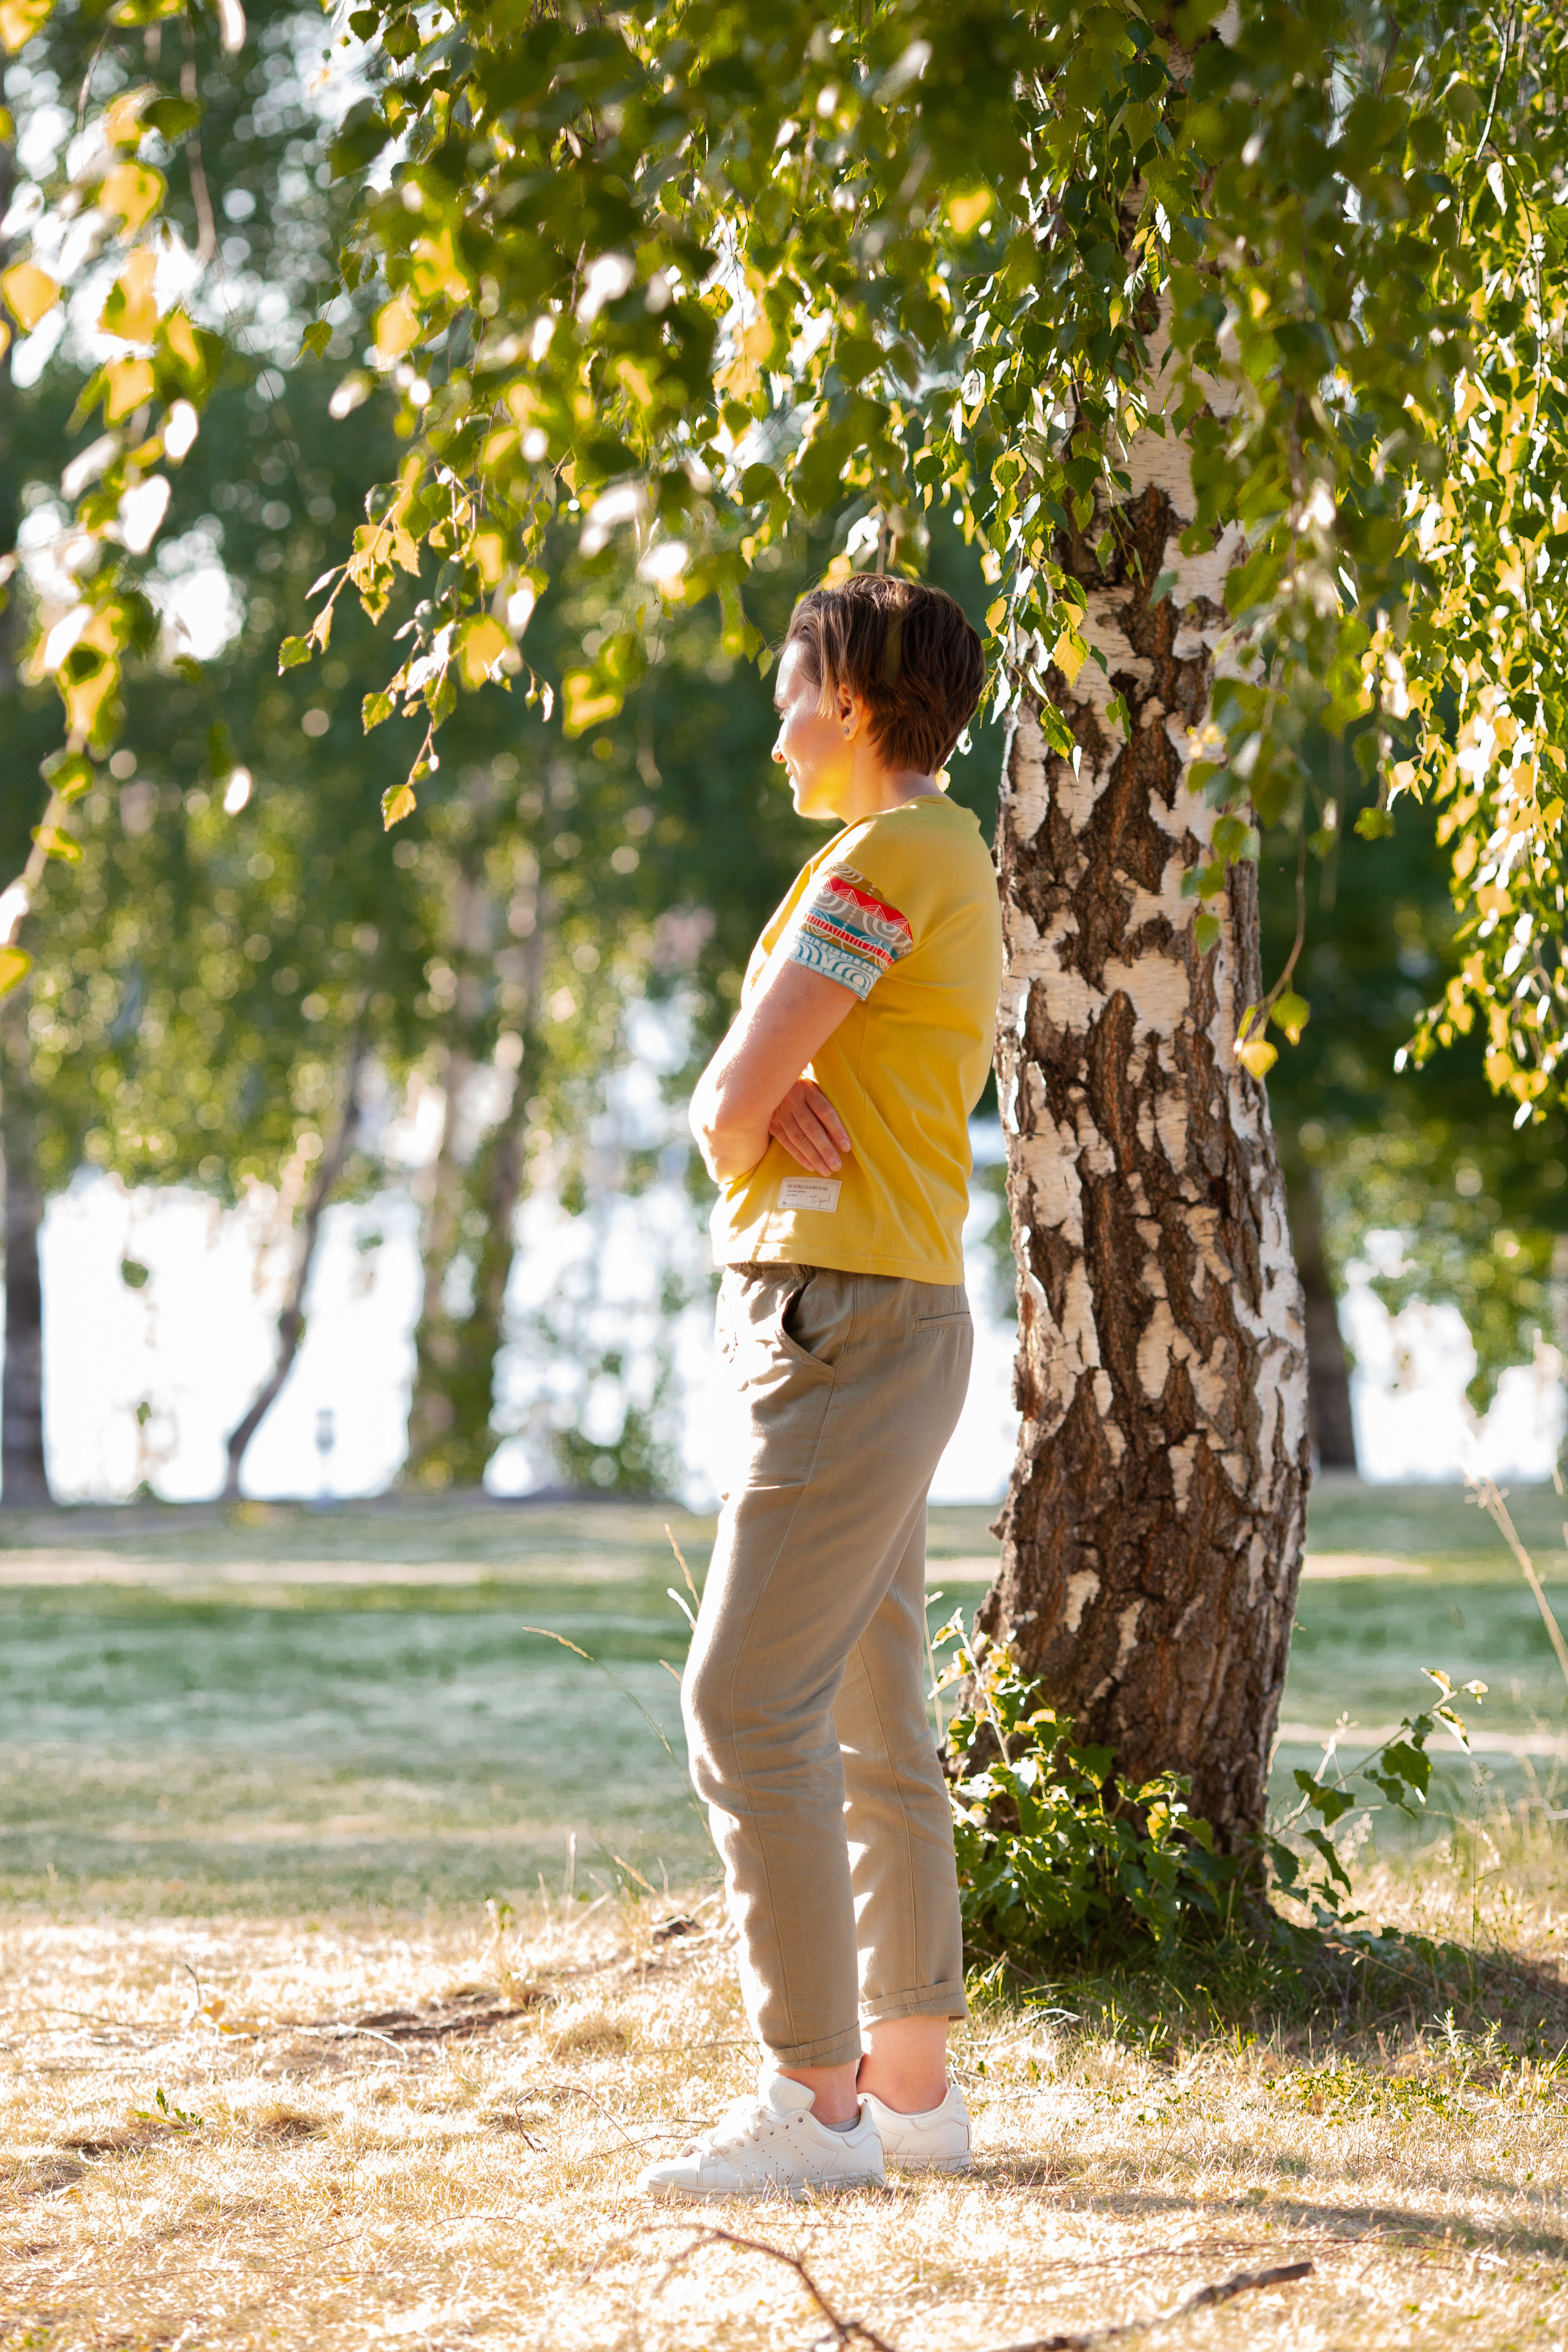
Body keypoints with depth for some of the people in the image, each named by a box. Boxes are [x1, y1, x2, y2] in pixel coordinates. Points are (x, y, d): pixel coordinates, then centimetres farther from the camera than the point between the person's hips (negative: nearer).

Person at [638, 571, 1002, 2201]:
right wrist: (777, 1104, -6)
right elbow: (726, 1106, 15)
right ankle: (912, 2083, 15)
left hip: (853, 1320, -10)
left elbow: (731, 1104, -16)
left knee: (749, 1705, -12)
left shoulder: (888, 857, -12)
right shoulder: (935, 864, 20)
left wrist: (755, 1105, 6)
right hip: (844, 1322, 10)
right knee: (869, 1721, 11)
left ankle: (814, 2100, -11)